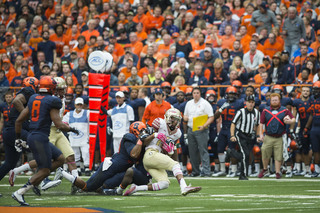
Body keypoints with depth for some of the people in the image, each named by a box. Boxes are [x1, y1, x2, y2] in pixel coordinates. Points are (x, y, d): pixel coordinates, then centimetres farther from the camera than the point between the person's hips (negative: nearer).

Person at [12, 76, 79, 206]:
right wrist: (72, 129, 6)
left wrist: (17, 138, 24)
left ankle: (37, 181, 7)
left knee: (60, 159, 15)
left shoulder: (33, 100, 13)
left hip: (32, 137, 8)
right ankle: (20, 193, -8)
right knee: (45, 170, -3)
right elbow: (59, 125, -12)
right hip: (40, 138, -8)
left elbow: (19, 120, 15)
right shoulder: (51, 101, -9)